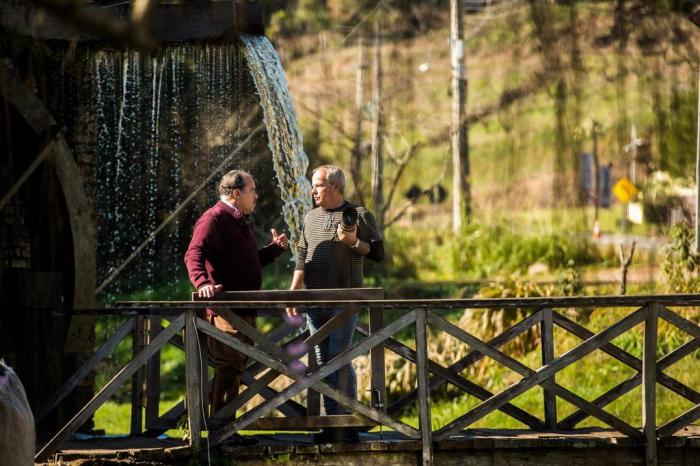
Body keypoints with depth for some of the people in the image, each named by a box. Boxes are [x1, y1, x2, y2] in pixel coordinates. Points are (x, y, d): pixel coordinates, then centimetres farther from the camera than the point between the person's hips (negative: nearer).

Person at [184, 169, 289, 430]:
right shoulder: (214, 218, -10)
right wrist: (202, 282, -40)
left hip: (244, 309, 10)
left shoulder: (239, 222, 23)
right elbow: (194, 255, -23)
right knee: (229, 366, -13)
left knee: (237, 367, 12)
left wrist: (275, 248, 18)